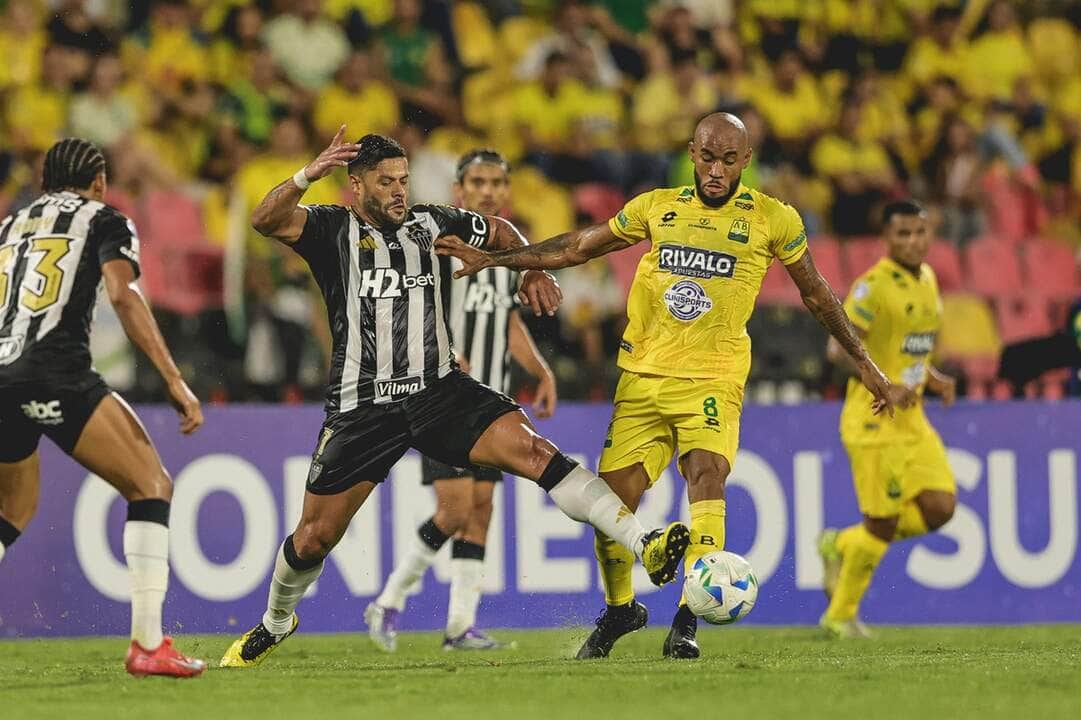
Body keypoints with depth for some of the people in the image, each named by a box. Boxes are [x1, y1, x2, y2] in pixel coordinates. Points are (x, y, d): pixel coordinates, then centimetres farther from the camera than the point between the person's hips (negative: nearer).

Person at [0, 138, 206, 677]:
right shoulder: (105, 221, 12)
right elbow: (122, 294, -5)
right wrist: (175, 381, -10)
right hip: (56, 375, -6)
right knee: (150, 487, 2)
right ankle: (148, 644, -10)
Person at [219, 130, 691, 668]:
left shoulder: (429, 223, 9)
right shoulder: (333, 229, -2)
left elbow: (500, 232, 27)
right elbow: (265, 220, -21)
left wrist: (533, 272, 10)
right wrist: (308, 176, -36)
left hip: (438, 391, 2)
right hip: (362, 406, -2)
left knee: (531, 450, -21)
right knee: (314, 537, 5)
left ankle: (643, 545, -31)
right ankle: (275, 622, 36)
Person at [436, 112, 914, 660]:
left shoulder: (773, 220, 1)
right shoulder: (657, 208, 7)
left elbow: (816, 295, 13)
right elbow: (579, 247, 17)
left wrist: (867, 368, 15)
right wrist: (493, 260, 13)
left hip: (713, 378, -3)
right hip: (643, 376, 3)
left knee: (706, 475, -26)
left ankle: (687, 620, -25)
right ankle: (619, 608, 23)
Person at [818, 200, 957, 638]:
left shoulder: (926, 279, 12)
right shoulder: (874, 285, -15)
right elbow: (839, 348, -22)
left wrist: (932, 378, 10)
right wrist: (883, 383, -33)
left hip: (911, 418, 8)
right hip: (873, 420, -8)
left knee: (940, 508, -2)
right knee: (883, 524, -6)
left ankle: (842, 545, 18)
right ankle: (840, 616, 13)